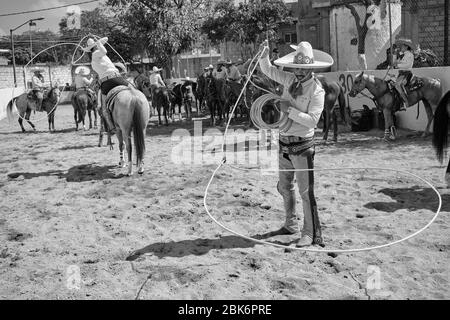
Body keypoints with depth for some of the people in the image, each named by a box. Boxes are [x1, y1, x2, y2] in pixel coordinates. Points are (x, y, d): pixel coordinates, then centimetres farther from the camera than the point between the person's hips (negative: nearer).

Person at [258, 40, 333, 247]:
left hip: (302, 146, -7)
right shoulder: (290, 80, 4)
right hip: (284, 143, 7)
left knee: (306, 191, -5)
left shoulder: (317, 90, -14)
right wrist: (264, 54, -5)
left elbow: (312, 120, -22)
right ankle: (291, 224, 37)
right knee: (284, 187, 19)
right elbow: (268, 70, 13)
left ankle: (311, 234, 4)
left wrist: (289, 110, -22)